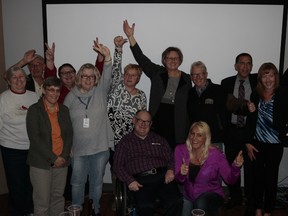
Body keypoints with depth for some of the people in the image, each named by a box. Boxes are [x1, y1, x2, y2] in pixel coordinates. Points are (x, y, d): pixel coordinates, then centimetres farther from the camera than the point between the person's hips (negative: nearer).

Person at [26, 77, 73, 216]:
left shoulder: (64, 110, 8)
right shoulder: (34, 110, -5)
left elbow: (69, 134, 8)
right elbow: (35, 138, -11)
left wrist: (64, 156, -6)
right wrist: (53, 158, -13)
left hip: (61, 161, 4)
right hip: (41, 163, -4)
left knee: (58, 198, 11)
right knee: (42, 203, 0)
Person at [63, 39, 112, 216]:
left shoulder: (101, 92, -1)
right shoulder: (71, 96, 1)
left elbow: (108, 77, -19)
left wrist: (107, 57, -36)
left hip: (100, 148, 0)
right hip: (78, 149, 1)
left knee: (97, 182, 15)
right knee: (77, 183, 13)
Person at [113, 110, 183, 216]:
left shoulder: (159, 139, 24)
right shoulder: (125, 142, 15)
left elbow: (170, 158, 20)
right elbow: (118, 165, 7)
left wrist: (170, 170, -2)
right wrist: (130, 181, -8)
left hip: (162, 176, 3)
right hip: (140, 181, -2)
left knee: (176, 201, -25)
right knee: (145, 207, -32)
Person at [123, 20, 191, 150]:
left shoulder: (186, 79, 9)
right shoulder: (157, 73, 7)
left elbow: (189, 104, 10)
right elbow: (141, 58, -3)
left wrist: (188, 129, 2)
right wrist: (130, 37, -12)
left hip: (177, 125, 0)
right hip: (158, 121, 0)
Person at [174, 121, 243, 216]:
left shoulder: (215, 154, -12)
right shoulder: (180, 150, -6)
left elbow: (230, 180, -10)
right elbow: (178, 180, -2)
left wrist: (236, 167, -30)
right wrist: (181, 174, -25)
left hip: (211, 194, -4)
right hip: (188, 197, 5)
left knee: (201, 204, -35)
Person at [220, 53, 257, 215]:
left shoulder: (257, 81, 0)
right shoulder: (226, 83, 2)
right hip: (232, 130, 2)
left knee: (250, 167, 4)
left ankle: (251, 202, 21)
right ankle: (235, 198, 32)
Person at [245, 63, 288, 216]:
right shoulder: (255, 94, 1)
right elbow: (250, 120, 4)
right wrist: (248, 142, 3)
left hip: (275, 144, -2)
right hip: (257, 143, 2)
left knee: (271, 178, 7)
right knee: (258, 177, 10)